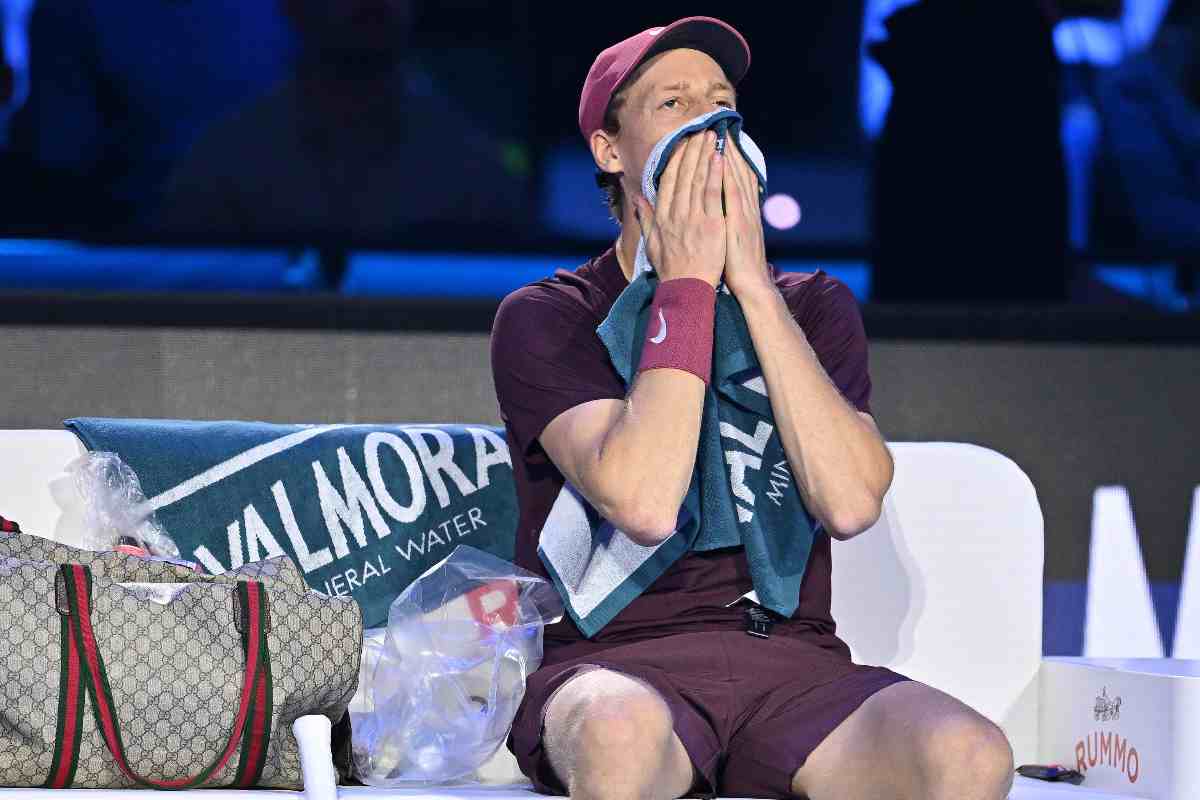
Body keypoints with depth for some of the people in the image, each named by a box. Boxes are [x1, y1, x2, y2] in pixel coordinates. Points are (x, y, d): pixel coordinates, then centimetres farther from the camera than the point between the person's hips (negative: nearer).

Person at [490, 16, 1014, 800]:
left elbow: (851, 503, -6)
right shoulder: (544, 320, 4)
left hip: (790, 663, 3)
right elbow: (644, 505, -16)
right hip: (613, 665, -3)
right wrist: (688, 285, -8)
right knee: (626, 731, -41)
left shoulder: (814, 308, 15)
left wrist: (753, 284, -6)